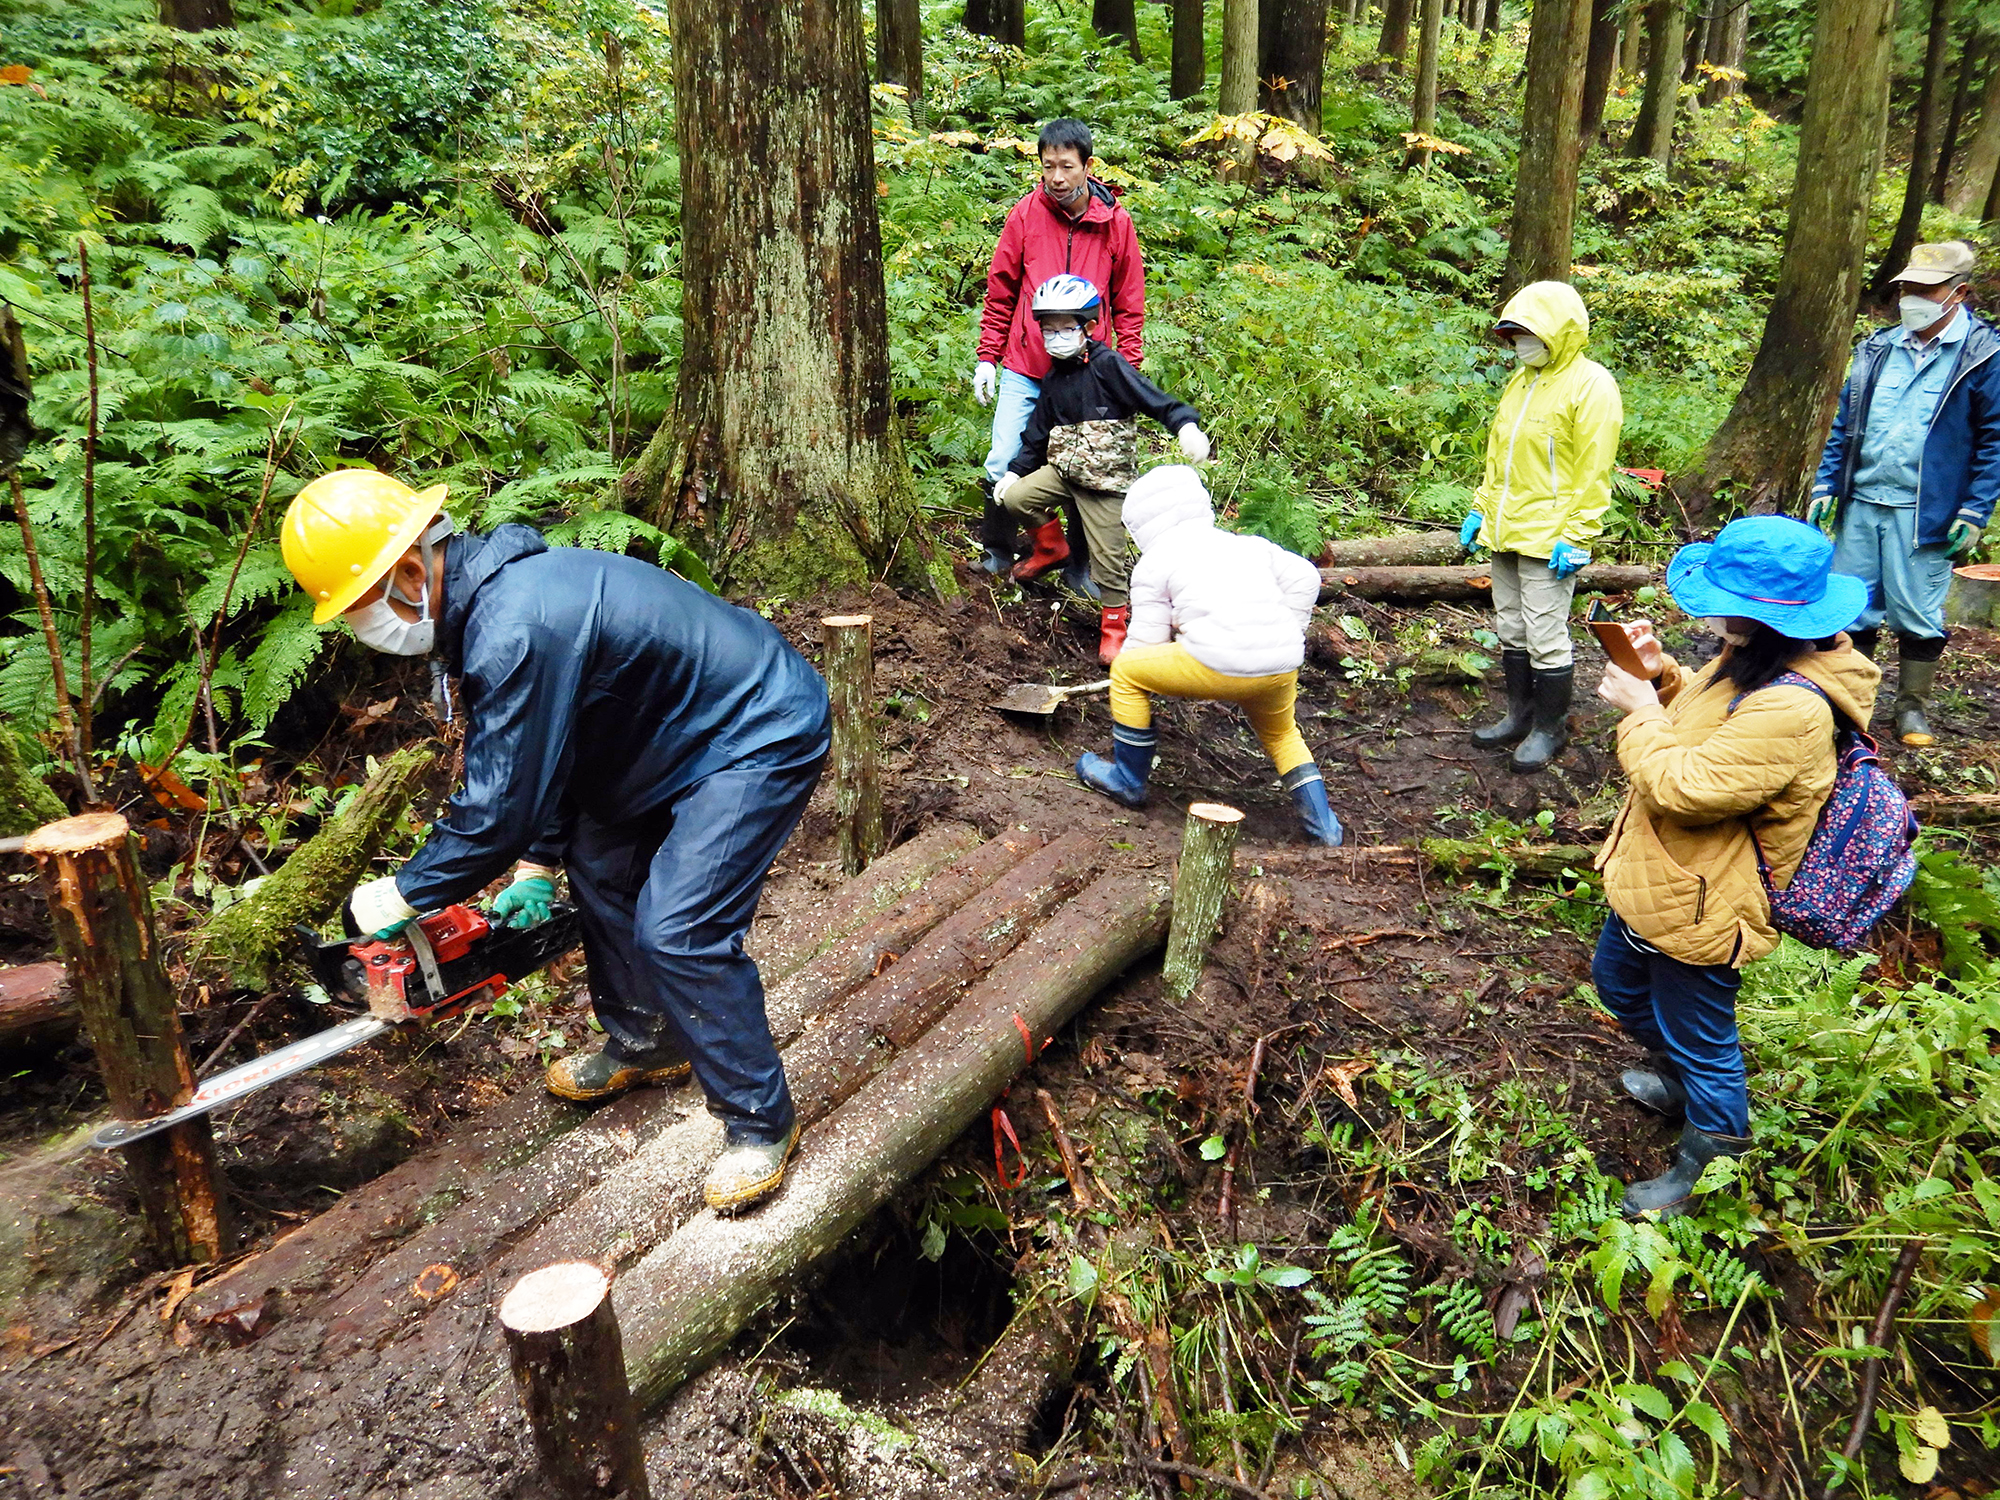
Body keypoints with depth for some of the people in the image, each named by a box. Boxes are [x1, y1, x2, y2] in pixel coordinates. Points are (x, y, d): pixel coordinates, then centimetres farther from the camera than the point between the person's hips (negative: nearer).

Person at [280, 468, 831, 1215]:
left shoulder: (515, 628, -30)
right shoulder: (488, 592, 3)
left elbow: (498, 807, -24)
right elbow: (538, 751, 13)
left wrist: (403, 895, -9)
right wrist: (537, 863, 11)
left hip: (762, 735, -11)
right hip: (683, 730, 11)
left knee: (679, 931, -15)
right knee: (600, 865, 17)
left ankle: (761, 1121, 2)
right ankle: (645, 1044, 35)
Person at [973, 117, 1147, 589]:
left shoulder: (1116, 223, -1)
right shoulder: (1024, 215, -2)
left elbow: (1129, 305, 5)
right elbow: (1000, 293, 6)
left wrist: (1128, 371, 1)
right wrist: (987, 358, 3)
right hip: (1024, 369, 0)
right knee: (1003, 465, 0)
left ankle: (1079, 566, 21)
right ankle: (997, 551, 23)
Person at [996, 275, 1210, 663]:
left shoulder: (1108, 364, -9)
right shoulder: (1053, 379, 11)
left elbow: (1154, 399, -16)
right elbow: (1037, 434, 19)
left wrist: (1186, 425, -32)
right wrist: (1014, 472, 12)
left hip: (1106, 477, -6)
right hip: (1063, 468, 6)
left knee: (1107, 556, -3)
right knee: (1015, 497, -13)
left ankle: (1114, 623, 15)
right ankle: (1051, 547, 13)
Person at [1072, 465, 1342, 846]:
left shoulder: (1155, 562, 12)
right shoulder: (1248, 544, 26)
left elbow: (1146, 642, 10)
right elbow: (1304, 577, 16)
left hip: (1220, 662, -6)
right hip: (1283, 666, 6)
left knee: (1126, 670, 15)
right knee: (1280, 733, 35)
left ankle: (1129, 779, 24)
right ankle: (1323, 826, 28)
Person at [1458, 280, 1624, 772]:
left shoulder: (1590, 386, -11)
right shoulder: (1521, 380, 14)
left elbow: (1594, 472, -14)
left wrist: (1576, 538, -18)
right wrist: (1481, 509, 17)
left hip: (1548, 539, -8)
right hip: (1505, 531, 8)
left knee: (1546, 637, -1)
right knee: (1511, 631, 16)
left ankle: (1550, 729, 12)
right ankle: (1520, 714, 30)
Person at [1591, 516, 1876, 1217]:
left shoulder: (1789, 711, -35)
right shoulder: (1749, 663, -4)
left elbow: (1683, 787, -33)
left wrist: (1641, 711, -19)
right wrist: (1661, 673, -2)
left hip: (1702, 908, -10)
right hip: (1659, 878, 10)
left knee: (1700, 1040, 13)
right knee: (1618, 979, 31)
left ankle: (1707, 1164, 38)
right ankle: (1679, 1078, 57)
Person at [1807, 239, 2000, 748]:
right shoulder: (1878, 348, 10)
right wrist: (1826, 485, 6)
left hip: (1925, 512, -4)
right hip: (1861, 504, 4)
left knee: (1917, 612, 3)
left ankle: (1912, 707, 18)